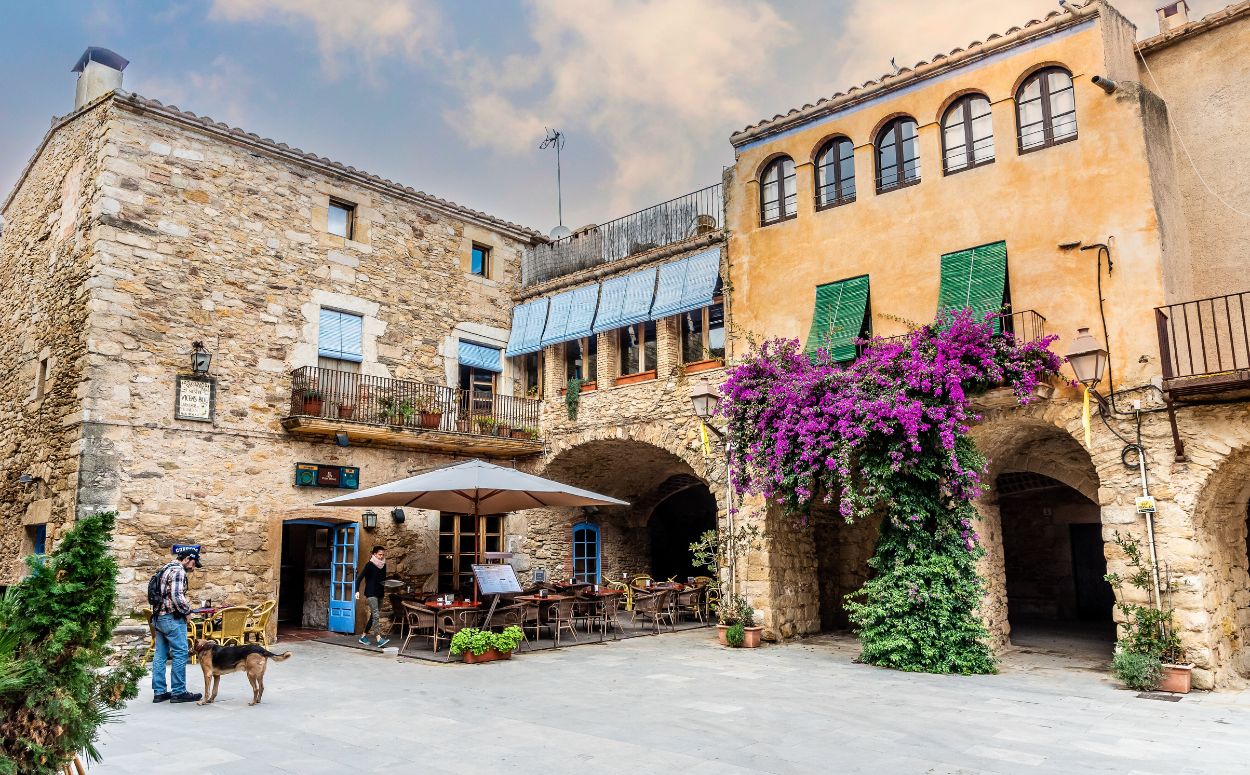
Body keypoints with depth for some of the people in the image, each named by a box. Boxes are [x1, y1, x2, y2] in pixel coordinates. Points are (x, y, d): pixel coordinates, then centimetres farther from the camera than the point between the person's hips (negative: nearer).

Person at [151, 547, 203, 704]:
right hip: (172, 618, -10)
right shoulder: (178, 570, -13)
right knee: (180, 654, -4)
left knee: (160, 654, 10)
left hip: (158, 617, 10)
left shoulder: (165, 569, 17)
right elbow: (177, 596, -22)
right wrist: (187, 609, -7)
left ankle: (159, 692, 14)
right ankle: (178, 692, -2)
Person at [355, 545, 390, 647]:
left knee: (373, 616, 12)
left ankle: (364, 637, 25)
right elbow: (359, 578, -8)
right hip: (371, 594, -7)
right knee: (375, 616, -17)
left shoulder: (383, 565, 10)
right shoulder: (369, 565, -8)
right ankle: (379, 640, -25)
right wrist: (357, 591, -18)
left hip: (379, 594, 7)